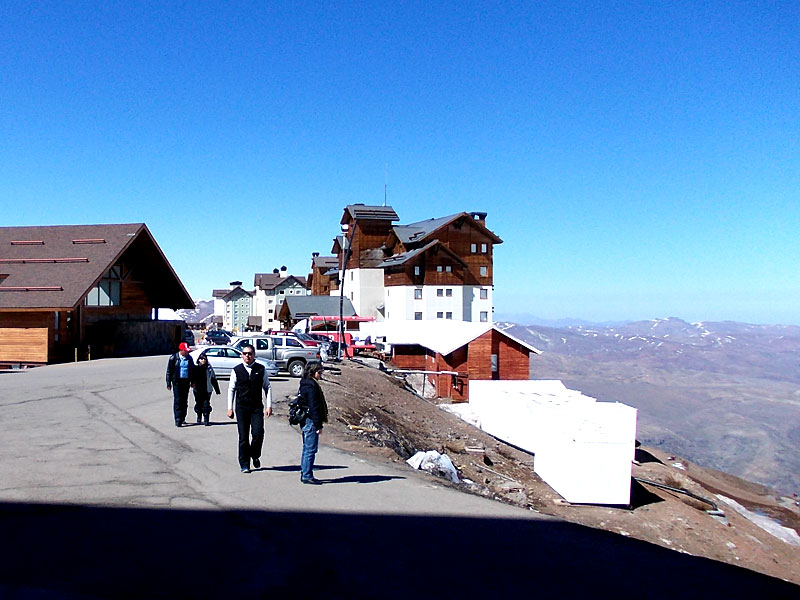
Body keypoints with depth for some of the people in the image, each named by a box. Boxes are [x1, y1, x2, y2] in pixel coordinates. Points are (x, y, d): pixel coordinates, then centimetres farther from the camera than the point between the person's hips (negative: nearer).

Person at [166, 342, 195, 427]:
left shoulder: (189, 358, 8)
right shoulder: (173, 358, -3)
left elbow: (192, 370, 17)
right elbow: (169, 371, -1)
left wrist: (192, 382, 14)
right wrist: (168, 383, -4)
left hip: (186, 382, 4)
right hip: (177, 382, -4)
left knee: (185, 401, 9)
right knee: (177, 401, -9)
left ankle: (182, 419, 20)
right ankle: (178, 420, -8)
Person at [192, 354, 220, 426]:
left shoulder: (209, 368, -1)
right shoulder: (196, 368, 1)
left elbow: (213, 379, 5)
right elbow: (193, 378, 7)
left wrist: (217, 390, 7)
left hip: (207, 390, -2)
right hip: (197, 390, 2)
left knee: (206, 405, -6)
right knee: (198, 404, 12)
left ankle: (206, 420, -2)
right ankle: (199, 419, 29)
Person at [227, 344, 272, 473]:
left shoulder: (261, 369, 4)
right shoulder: (236, 370, 3)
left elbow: (267, 387, 7)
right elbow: (231, 389, 8)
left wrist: (269, 406, 1)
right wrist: (230, 408, 4)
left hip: (257, 407, 0)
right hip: (241, 407, 0)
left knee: (258, 433, -12)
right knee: (243, 437, 2)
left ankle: (255, 456, 16)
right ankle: (244, 464, 14)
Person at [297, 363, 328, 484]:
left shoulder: (304, 385, 14)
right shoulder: (311, 386, -17)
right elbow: (314, 407, -20)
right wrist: (318, 425, -17)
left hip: (305, 421, 11)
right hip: (311, 422, -11)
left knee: (306, 448, 15)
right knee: (311, 449, -5)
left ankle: (304, 474, 22)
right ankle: (307, 476, 0)